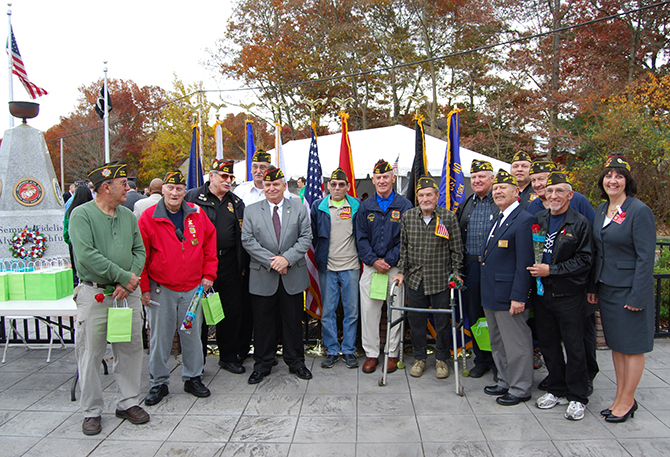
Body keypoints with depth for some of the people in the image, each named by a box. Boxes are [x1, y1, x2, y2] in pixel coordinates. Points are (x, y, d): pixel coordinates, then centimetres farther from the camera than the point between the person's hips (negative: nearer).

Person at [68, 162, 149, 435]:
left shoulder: (128, 216, 10)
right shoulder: (82, 214, -7)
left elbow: (139, 251, 7)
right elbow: (86, 254, -18)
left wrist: (129, 283, -8)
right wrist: (124, 276, -16)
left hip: (127, 293, 5)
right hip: (94, 294, -5)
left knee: (131, 349, 10)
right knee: (90, 354, 4)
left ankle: (128, 403, 26)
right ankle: (92, 411, 20)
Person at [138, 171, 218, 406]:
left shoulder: (197, 214, 3)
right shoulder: (149, 217, -5)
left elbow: (209, 244, 11)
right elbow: (141, 255, -2)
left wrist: (209, 274, 4)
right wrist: (144, 287, -4)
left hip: (193, 287, 2)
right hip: (160, 289, -2)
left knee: (192, 334, 10)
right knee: (160, 337, 6)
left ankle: (193, 378, 27)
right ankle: (159, 383, 22)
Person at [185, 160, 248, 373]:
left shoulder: (236, 202, 12)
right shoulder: (193, 197, -1)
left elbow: (242, 235, 14)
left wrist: (243, 264, 9)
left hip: (228, 262, 4)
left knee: (233, 310, 8)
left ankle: (229, 356, 25)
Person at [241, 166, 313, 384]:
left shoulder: (299, 209, 6)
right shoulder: (251, 211, 5)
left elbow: (306, 238, 0)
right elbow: (248, 241, -3)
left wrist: (287, 258, -14)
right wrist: (271, 261, -13)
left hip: (293, 276, 0)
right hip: (262, 277, 0)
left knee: (293, 321, 9)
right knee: (263, 323, 7)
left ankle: (296, 362, 25)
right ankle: (263, 364, 22)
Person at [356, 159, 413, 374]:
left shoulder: (404, 205, 0)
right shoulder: (365, 207, 8)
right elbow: (361, 238, 5)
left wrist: (389, 260, -12)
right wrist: (373, 260, -8)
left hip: (395, 266, -2)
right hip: (371, 266, 2)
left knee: (395, 311, 4)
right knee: (369, 310, 3)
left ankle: (392, 354, 18)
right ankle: (371, 354, 15)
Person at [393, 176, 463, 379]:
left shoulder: (449, 217, -4)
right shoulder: (408, 216, 4)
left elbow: (456, 249, 0)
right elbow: (404, 246, 9)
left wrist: (456, 273, -5)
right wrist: (401, 271, 5)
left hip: (440, 279, -2)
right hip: (415, 278, 2)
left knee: (442, 320, 7)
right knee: (416, 320, 10)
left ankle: (441, 359, 25)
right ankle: (419, 358, 27)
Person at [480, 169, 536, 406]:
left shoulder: (524, 220, -14)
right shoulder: (499, 219, 15)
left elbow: (524, 263, -18)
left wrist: (518, 297, -21)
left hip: (509, 295, -9)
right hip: (491, 296, 10)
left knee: (516, 343, 3)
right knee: (498, 343, 19)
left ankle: (520, 389, 17)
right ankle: (505, 382, 33)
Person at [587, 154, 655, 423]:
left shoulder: (639, 211, -13)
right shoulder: (601, 210, 9)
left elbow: (646, 257, -15)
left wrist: (638, 296, -18)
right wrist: (593, 286, 11)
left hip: (630, 288, -7)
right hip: (606, 287, 7)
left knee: (632, 345, 5)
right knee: (615, 343, 15)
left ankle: (627, 401, 18)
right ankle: (620, 397, 27)